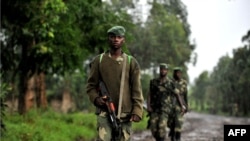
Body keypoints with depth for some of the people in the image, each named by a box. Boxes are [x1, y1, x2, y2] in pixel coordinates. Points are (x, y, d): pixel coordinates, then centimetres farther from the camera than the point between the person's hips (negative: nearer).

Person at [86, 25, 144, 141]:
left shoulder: (131, 62, 6)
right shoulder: (98, 61, 7)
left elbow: (137, 89, 3)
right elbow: (91, 85, 11)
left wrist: (137, 111, -7)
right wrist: (95, 98, -9)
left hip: (125, 114, 1)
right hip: (104, 113, -1)